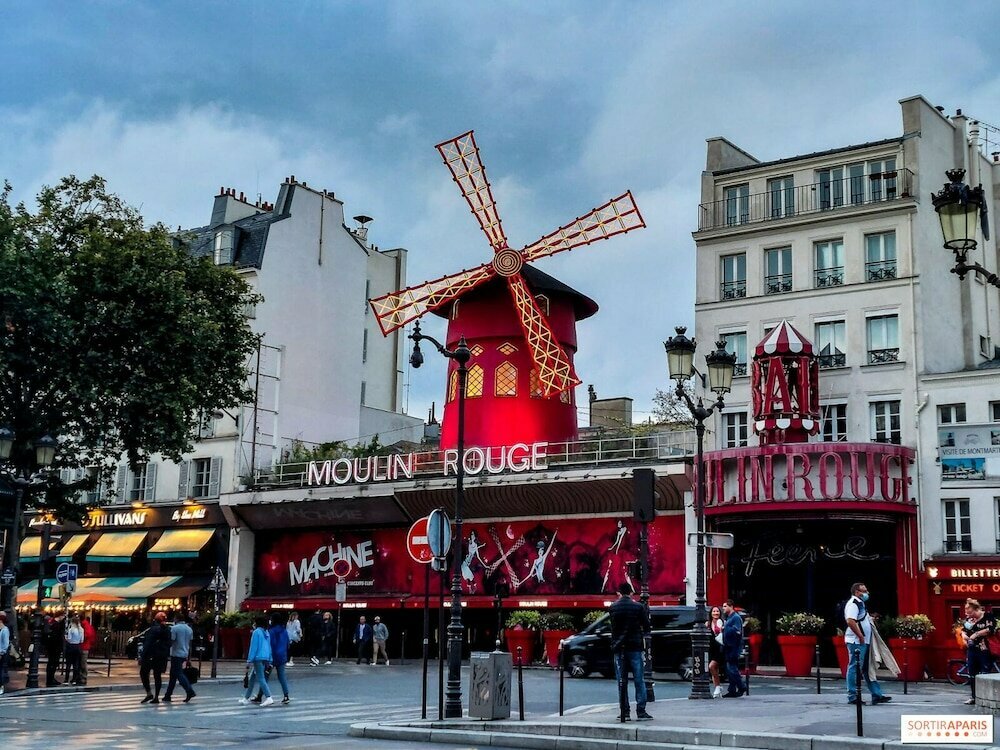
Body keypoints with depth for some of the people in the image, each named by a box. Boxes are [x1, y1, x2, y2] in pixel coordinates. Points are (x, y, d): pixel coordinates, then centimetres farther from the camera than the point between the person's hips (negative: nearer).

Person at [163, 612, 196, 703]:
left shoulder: (175, 628, -10)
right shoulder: (189, 629, 11)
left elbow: (171, 642, -14)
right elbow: (190, 644, 13)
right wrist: (189, 657, 16)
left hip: (176, 654, -7)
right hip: (185, 654, 7)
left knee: (179, 674, -9)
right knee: (173, 675, 14)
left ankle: (190, 691, -23)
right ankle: (168, 695, 17)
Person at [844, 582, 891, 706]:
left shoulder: (860, 603, 20)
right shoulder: (853, 603, -13)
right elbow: (850, 621, -27)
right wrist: (861, 636, -23)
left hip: (864, 642, 11)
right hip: (856, 642, -11)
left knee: (868, 669, 12)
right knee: (854, 668, -6)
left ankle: (876, 695, 17)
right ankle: (852, 697, -2)